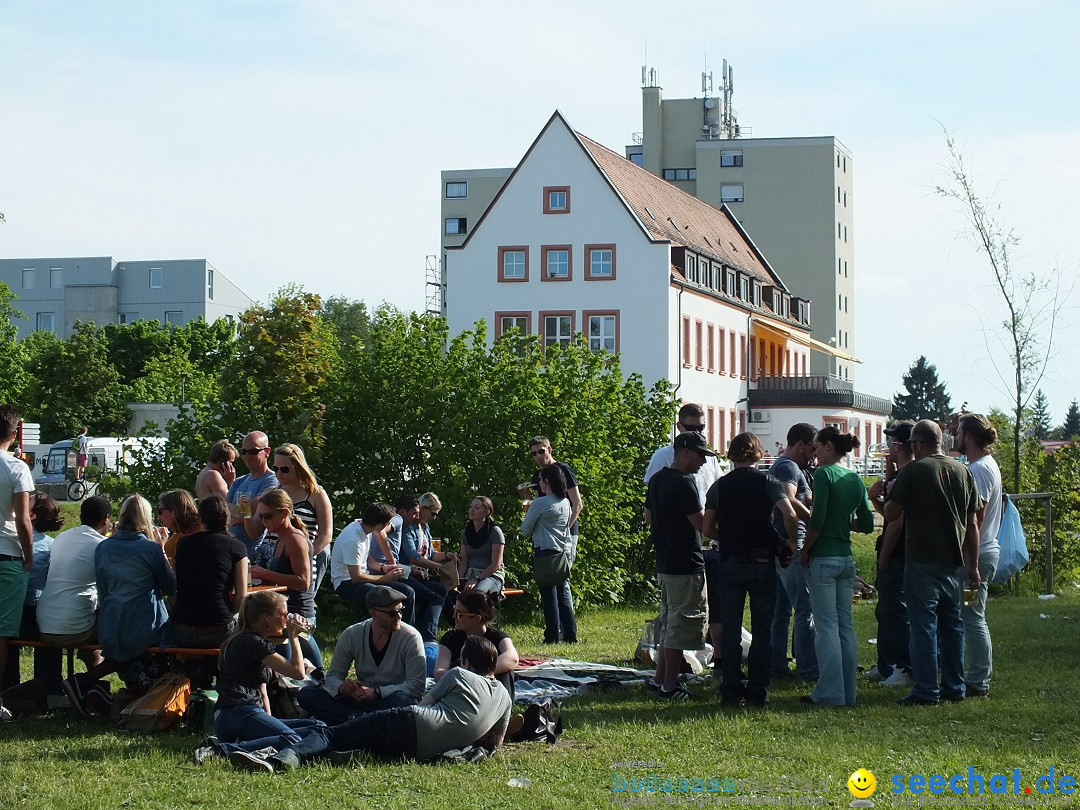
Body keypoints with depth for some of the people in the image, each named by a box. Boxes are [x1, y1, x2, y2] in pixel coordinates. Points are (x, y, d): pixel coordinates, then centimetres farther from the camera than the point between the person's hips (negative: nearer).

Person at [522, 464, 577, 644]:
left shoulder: (540, 503, -11)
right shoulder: (565, 503, 9)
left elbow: (526, 530, -3)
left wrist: (528, 512, 14)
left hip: (545, 552, -6)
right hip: (564, 552, 6)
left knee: (549, 595, -3)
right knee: (564, 594, 10)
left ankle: (553, 636, -2)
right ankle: (570, 635, 10)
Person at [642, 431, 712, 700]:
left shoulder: (656, 480, 11)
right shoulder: (683, 483, -18)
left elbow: (648, 517, 22)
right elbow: (702, 524, -20)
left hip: (664, 564, 9)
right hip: (686, 565, -9)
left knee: (669, 624, 18)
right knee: (680, 626, -2)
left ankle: (659, 678, 22)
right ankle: (669, 685, 2)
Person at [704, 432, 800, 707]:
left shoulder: (719, 486, 3)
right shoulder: (768, 482, -2)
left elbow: (707, 528, 1)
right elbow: (789, 514, -17)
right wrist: (792, 541, -2)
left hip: (730, 563, 1)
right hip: (762, 561, -1)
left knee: (730, 632, 6)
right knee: (762, 631, 5)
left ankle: (731, 692, 5)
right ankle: (758, 692, 4)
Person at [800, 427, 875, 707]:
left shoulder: (824, 474, -11)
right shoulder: (855, 479, 10)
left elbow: (817, 520, -18)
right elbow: (867, 524, 11)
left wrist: (804, 550, -7)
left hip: (823, 559, -7)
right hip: (847, 558, 7)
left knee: (827, 626, -4)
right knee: (846, 625, 10)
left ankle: (830, 692, -3)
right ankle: (848, 692, 14)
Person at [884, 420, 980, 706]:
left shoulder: (913, 470, -8)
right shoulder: (963, 471, 7)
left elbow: (891, 513, -5)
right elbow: (972, 524, 9)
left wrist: (891, 492, 16)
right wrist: (973, 566, 13)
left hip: (923, 562, -5)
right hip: (955, 563, 5)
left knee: (924, 625, -2)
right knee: (952, 625, 13)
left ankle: (926, 690, -3)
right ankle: (954, 687, 16)